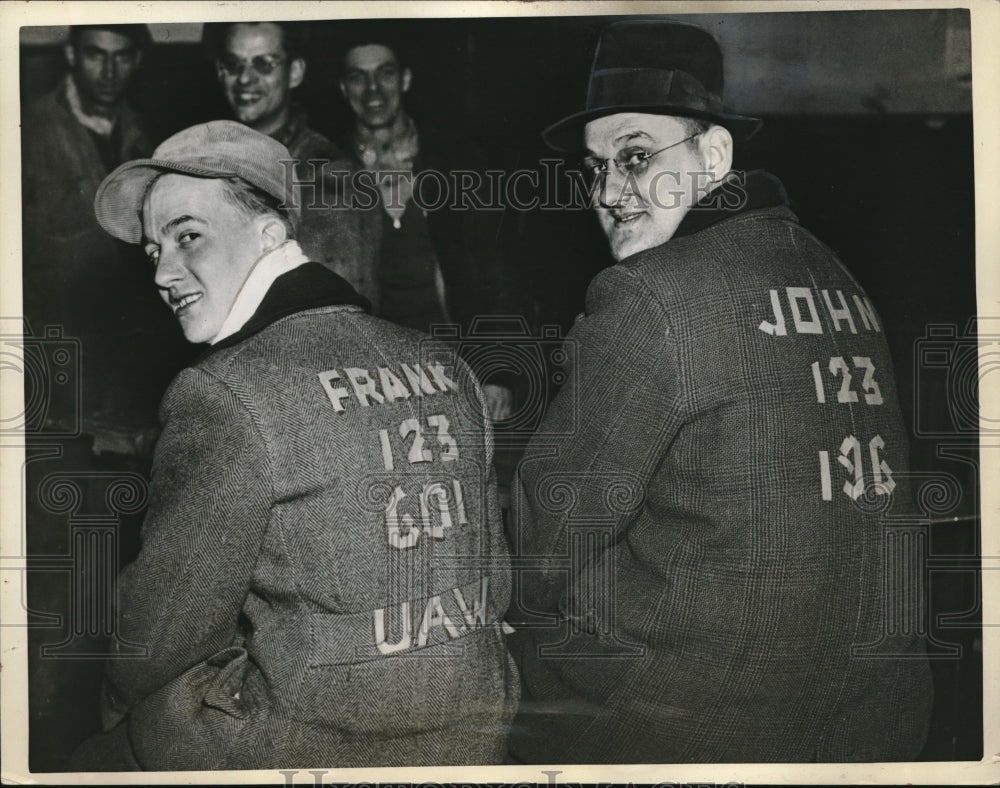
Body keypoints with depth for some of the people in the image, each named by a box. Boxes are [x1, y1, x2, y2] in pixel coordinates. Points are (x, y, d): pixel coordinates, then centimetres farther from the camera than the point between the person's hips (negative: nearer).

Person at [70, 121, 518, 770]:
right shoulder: (448, 372, 3)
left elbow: (158, 634, -8)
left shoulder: (223, 395, -16)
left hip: (304, 749, -6)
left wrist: (118, 701, 13)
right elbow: (494, 585, 10)